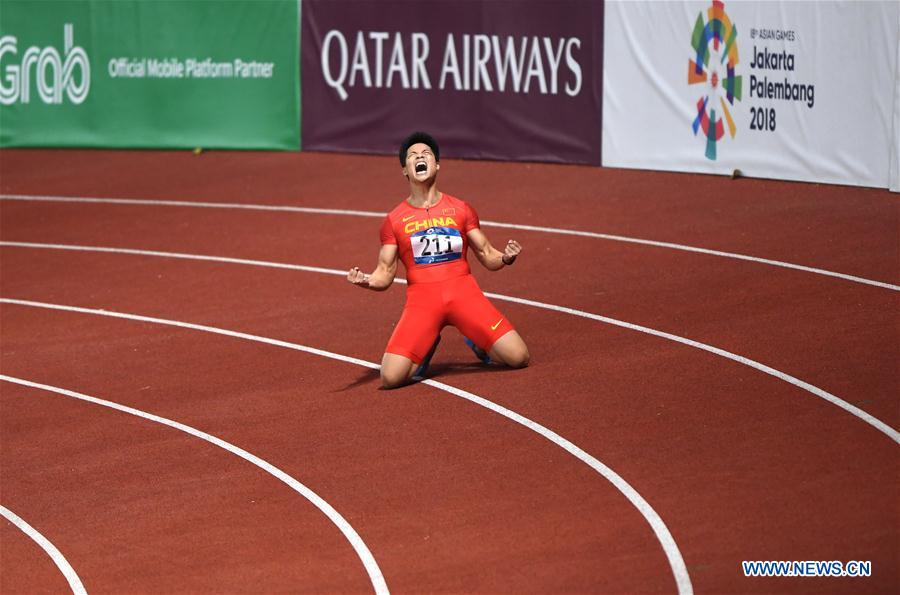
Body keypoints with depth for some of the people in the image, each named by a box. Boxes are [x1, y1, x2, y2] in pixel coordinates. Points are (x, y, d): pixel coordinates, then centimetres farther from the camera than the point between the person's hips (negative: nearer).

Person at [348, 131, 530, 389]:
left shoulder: (460, 210, 11)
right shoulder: (394, 220, 10)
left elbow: (487, 256, 14)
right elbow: (385, 274, 9)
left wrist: (505, 258, -9)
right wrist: (366, 280, -13)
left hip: (463, 290, 1)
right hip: (421, 297, -1)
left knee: (518, 358, -13)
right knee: (391, 378, -19)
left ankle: (477, 342, 20)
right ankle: (426, 348, 15)